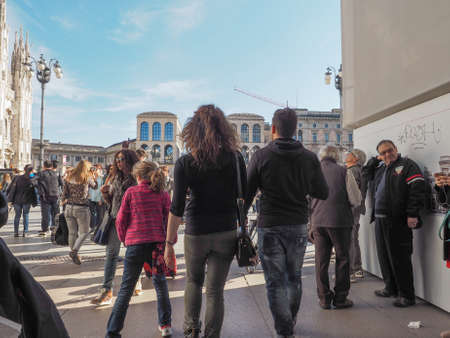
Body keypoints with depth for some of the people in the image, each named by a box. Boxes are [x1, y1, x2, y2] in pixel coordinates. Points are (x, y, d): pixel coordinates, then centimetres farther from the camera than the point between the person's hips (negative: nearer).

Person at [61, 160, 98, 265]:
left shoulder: (69, 178, 4)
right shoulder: (87, 178, -7)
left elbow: (64, 193, 4)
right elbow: (95, 186, 12)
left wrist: (64, 201, 23)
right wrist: (93, 176, 25)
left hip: (69, 208, 5)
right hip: (81, 209, -5)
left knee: (72, 232, 13)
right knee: (84, 232, 7)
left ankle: (73, 253, 22)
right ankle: (74, 251, -9)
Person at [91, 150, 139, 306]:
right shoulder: (115, 179, 12)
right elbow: (110, 202, 17)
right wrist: (104, 194, -1)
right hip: (115, 220, 5)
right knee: (111, 254, 0)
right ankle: (106, 291, 3)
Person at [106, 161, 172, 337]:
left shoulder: (130, 192, 0)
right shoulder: (163, 194, 2)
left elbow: (120, 221, 2)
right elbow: (169, 220, 1)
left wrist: (124, 239, 18)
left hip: (135, 244, -1)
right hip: (158, 243, 1)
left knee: (126, 289, 8)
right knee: (160, 283, 19)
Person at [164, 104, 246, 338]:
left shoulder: (185, 163, -10)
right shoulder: (235, 159, -5)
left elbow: (176, 208, -11)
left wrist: (169, 242, -3)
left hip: (196, 233, 0)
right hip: (227, 232, 1)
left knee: (193, 281, 25)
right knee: (215, 290, 11)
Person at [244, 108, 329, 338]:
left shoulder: (261, 156, -8)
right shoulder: (309, 158, -2)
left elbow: (247, 194, -5)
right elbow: (322, 193, 3)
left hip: (269, 226, -3)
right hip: (298, 226, 4)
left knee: (275, 282, 6)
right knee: (294, 277, 21)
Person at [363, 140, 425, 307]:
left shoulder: (407, 165, -5)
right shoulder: (380, 168, 18)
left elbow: (417, 189, -14)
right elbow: (365, 173, 35)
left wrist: (412, 214, -20)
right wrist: (375, 160, 19)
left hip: (398, 222, -8)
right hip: (380, 220, 8)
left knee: (400, 258, -3)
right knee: (384, 256, 16)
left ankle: (407, 295, 9)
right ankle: (391, 288, 32)